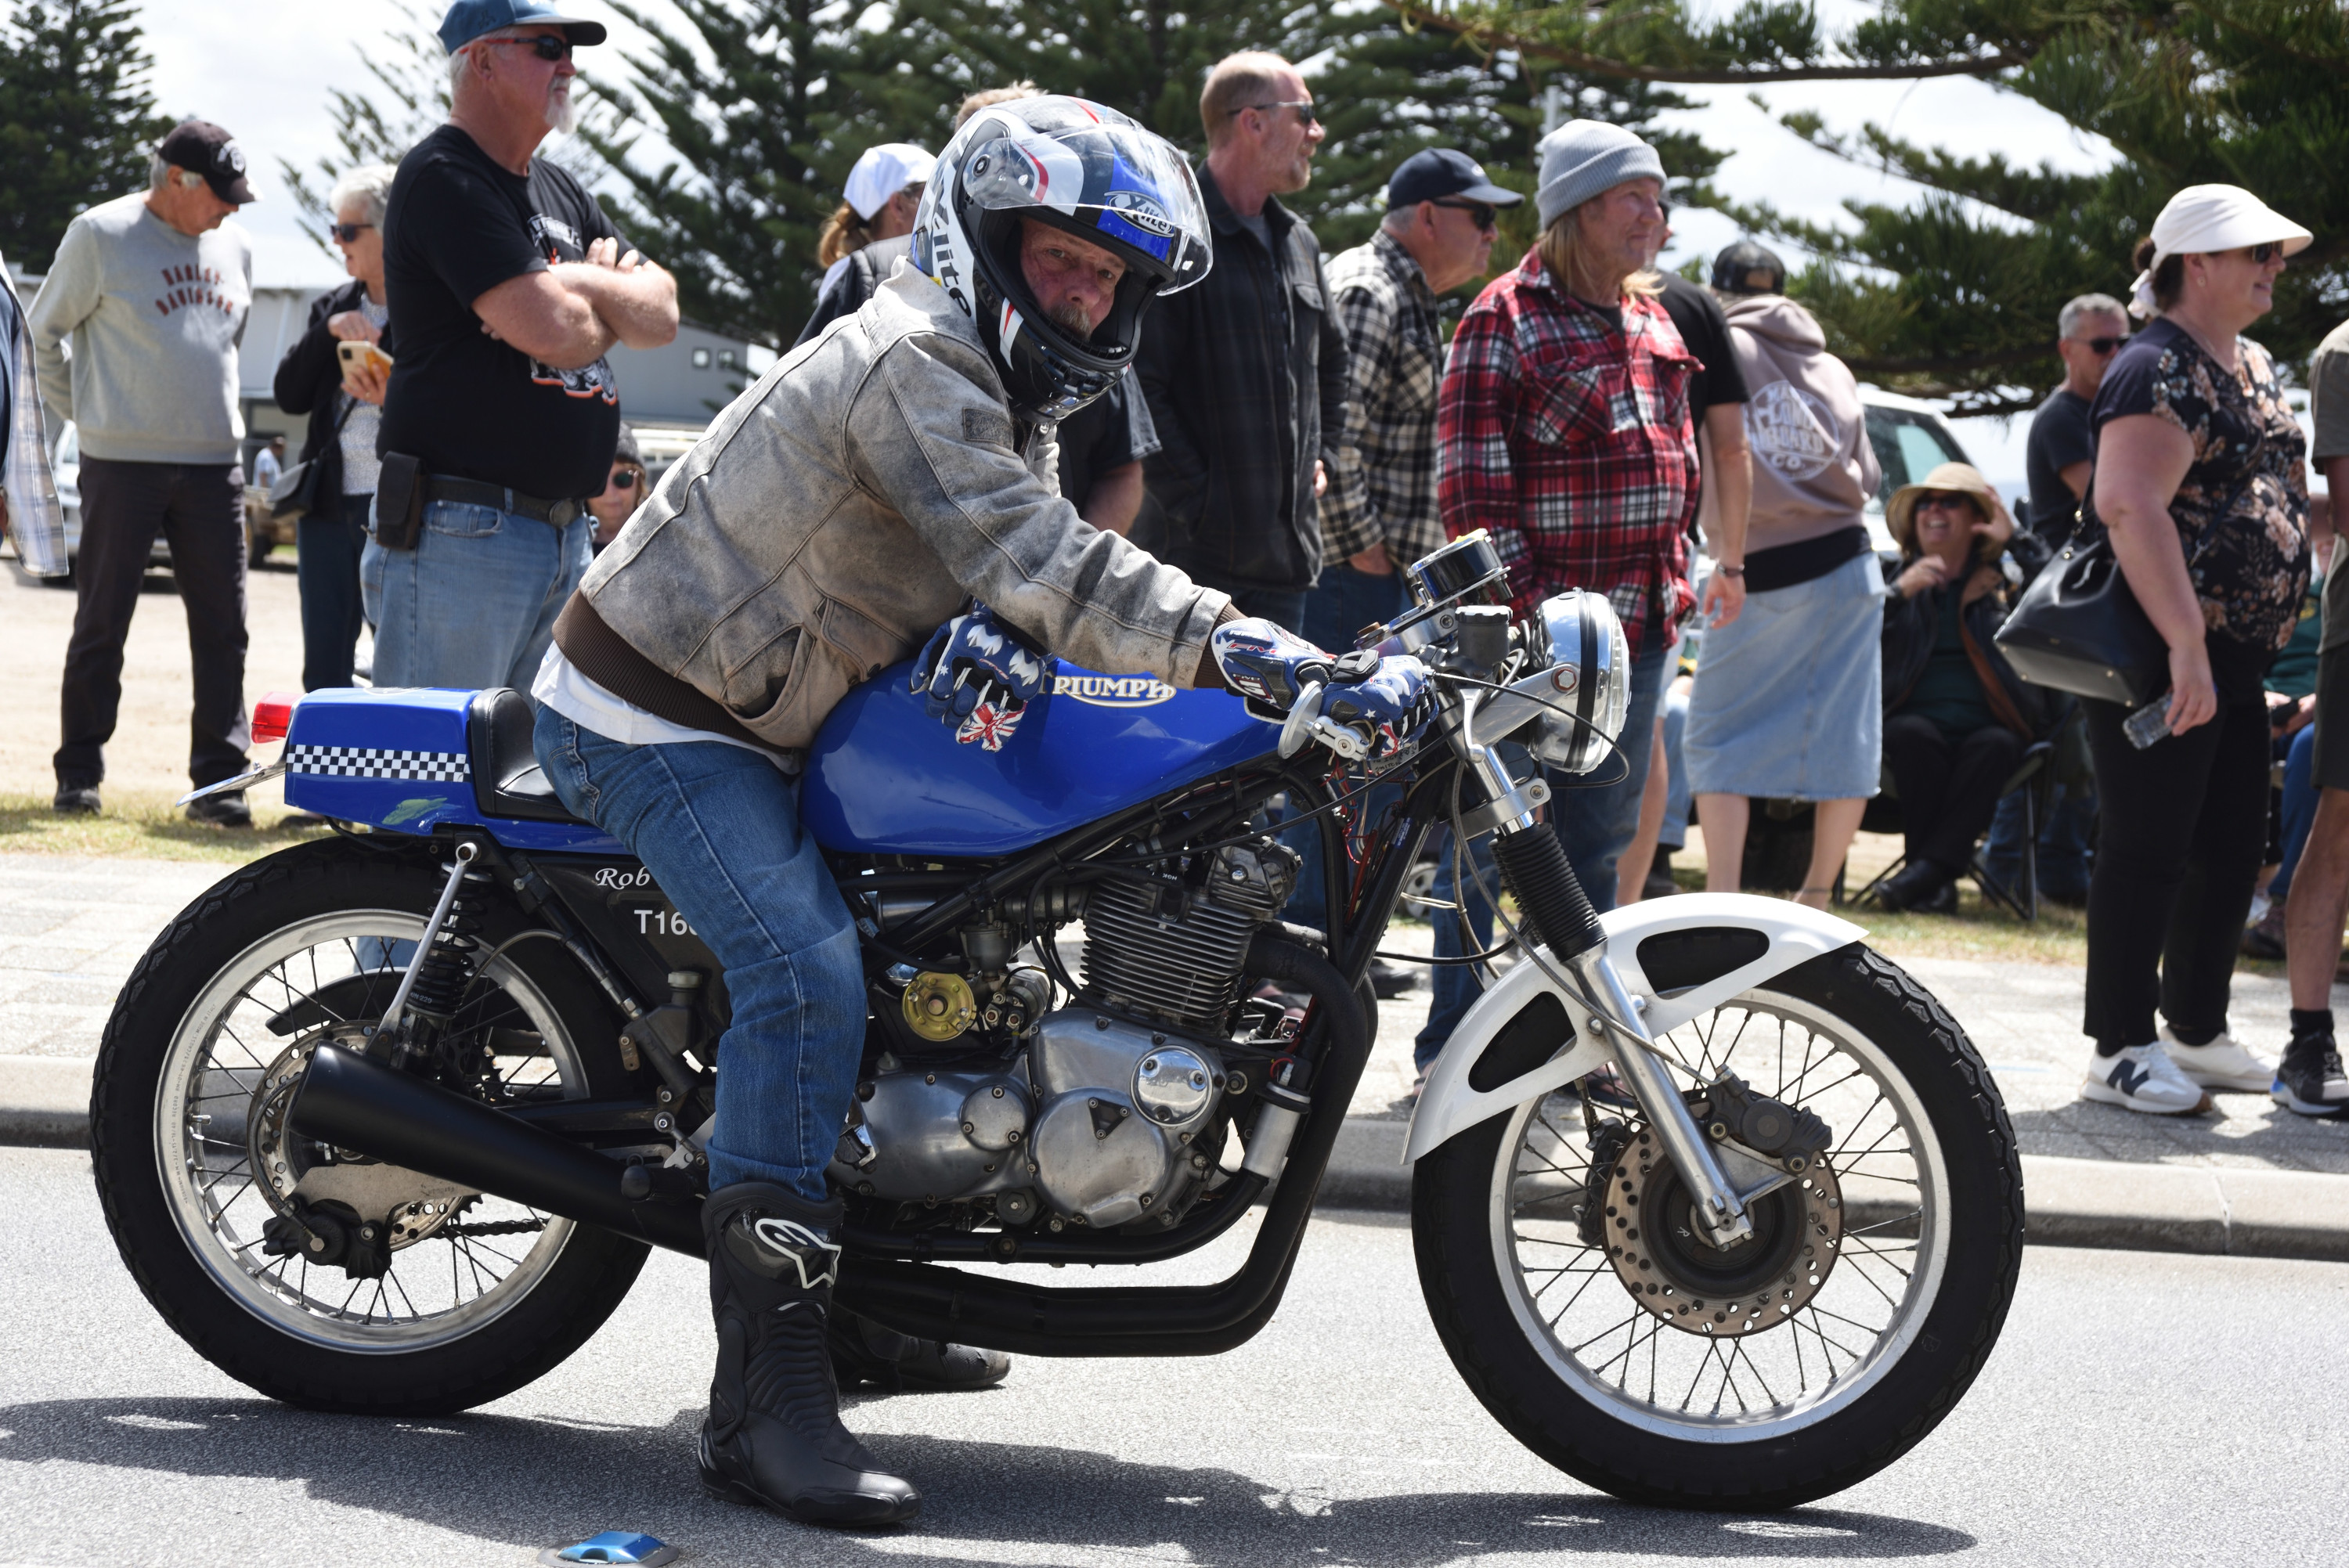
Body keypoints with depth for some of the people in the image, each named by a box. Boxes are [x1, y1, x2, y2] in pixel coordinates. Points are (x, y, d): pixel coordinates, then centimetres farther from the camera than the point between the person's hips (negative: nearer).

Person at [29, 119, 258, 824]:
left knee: (223, 630, 0)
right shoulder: (98, 235, -4)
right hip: (121, 463, -4)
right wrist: (79, 414, 6)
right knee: (101, 623, 2)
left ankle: (219, 781, 4)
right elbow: (43, 333, 5)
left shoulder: (234, 245, 12)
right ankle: (79, 773, 12)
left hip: (214, 463, 4)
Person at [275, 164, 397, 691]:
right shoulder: (333, 307, 16)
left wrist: (393, 395, -25)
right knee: (323, 674, 9)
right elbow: (290, 395, 8)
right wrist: (330, 330, -6)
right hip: (329, 507, 6)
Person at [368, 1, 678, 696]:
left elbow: (660, 316, 13)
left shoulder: (560, 191, 20)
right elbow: (552, 329, -20)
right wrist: (606, 295, 3)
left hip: (566, 531, 9)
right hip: (460, 534, -9)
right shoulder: (443, 177, -10)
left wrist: (577, 286, -7)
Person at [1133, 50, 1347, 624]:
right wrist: (1195, 503, -17)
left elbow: (1331, 360, 33)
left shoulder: (1298, 242, 17)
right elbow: (1140, 388, -16)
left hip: (1288, 545, 8)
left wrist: (1320, 457, 19)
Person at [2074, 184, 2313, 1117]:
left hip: (2233, 660, 10)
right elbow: (2129, 506, -25)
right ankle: (2121, 1050, 4)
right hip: (2160, 661, -10)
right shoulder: (2160, 369, -14)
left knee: (2233, 846, 13)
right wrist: (2186, 646, -29)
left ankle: (2197, 1031, 26)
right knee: (2148, 851, -4)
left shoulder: (2254, 368, 17)